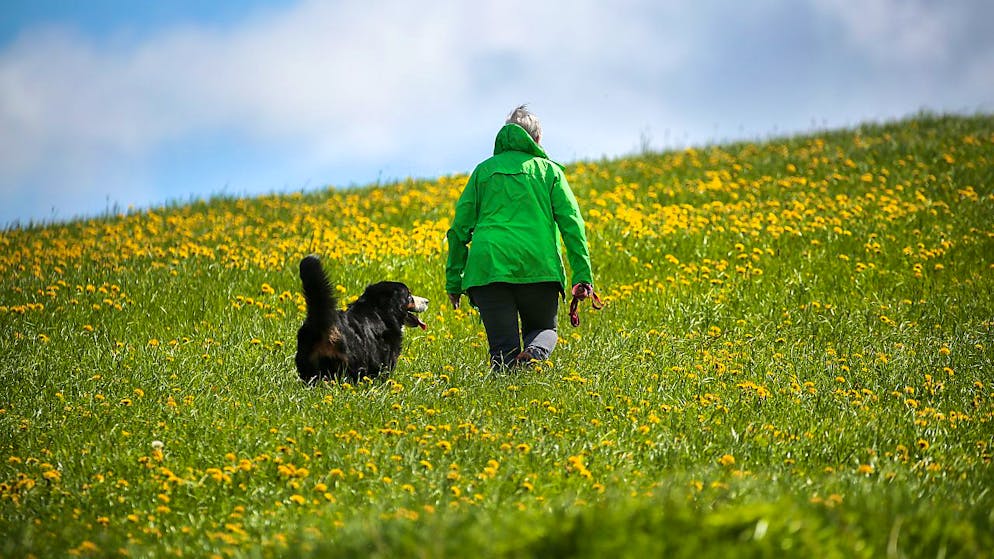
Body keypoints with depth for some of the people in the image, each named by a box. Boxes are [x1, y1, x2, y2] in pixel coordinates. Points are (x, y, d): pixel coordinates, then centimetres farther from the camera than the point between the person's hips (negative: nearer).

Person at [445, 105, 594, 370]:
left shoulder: (484, 170, 18)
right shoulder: (549, 170, 15)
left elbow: (460, 228, 15)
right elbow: (572, 223, 5)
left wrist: (454, 281, 19)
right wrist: (583, 276, 3)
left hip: (488, 266, 1)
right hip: (538, 266, -1)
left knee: (504, 350, 3)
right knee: (543, 329, 18)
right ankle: (535, 353, -18)